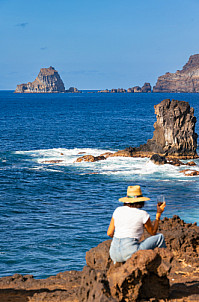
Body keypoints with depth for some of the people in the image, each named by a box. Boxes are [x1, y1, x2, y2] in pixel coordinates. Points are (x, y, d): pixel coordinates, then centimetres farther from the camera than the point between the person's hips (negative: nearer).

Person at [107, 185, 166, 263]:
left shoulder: (118, 210, 8)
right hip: (130, 253, -5)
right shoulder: (143, 214, -3)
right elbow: (153, 232, 13)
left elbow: (109, 233, 11)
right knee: (160, 237, 14)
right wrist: (158, 214, 19)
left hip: (114, 254, 6)